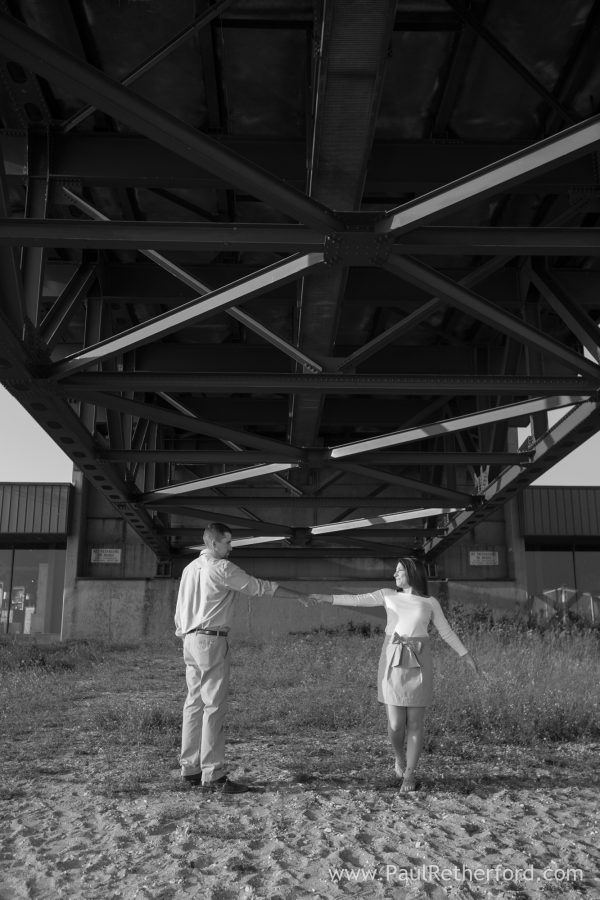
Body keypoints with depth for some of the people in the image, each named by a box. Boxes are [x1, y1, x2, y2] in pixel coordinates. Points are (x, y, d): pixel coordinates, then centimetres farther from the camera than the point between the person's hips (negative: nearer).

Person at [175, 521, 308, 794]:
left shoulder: (190, 569, 14)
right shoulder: (222, 568, -10)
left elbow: (180, 610, 16)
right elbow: (260, 587, -6)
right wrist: (296, 595, 3)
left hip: (190, 640, 9)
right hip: (212, 641, -9)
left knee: (194, 704, 11)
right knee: (214, 706, -6)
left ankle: (190, 768, 17)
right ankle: (212, 774, -5)